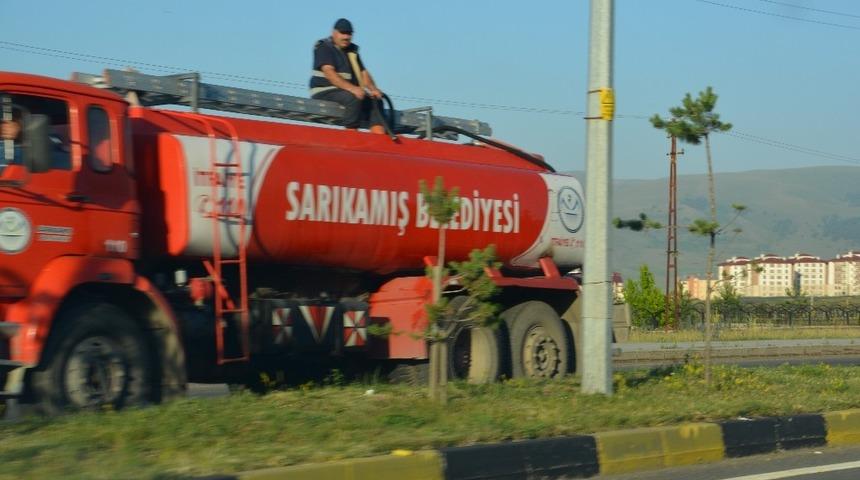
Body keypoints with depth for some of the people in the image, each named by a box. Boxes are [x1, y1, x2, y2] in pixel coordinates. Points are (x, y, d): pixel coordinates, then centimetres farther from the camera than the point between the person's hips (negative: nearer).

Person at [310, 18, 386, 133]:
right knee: (354, 98, -32)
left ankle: (379, 135, -26)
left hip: (347, 90, 8)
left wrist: (373, 89, -9)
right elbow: (329, 73, -21)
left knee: (375, 100, -9)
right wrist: (352, 88, -32)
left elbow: (363, 73, 13)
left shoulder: (352, 50, 16)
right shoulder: (324, 47, -7)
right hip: (324, 92, -8)